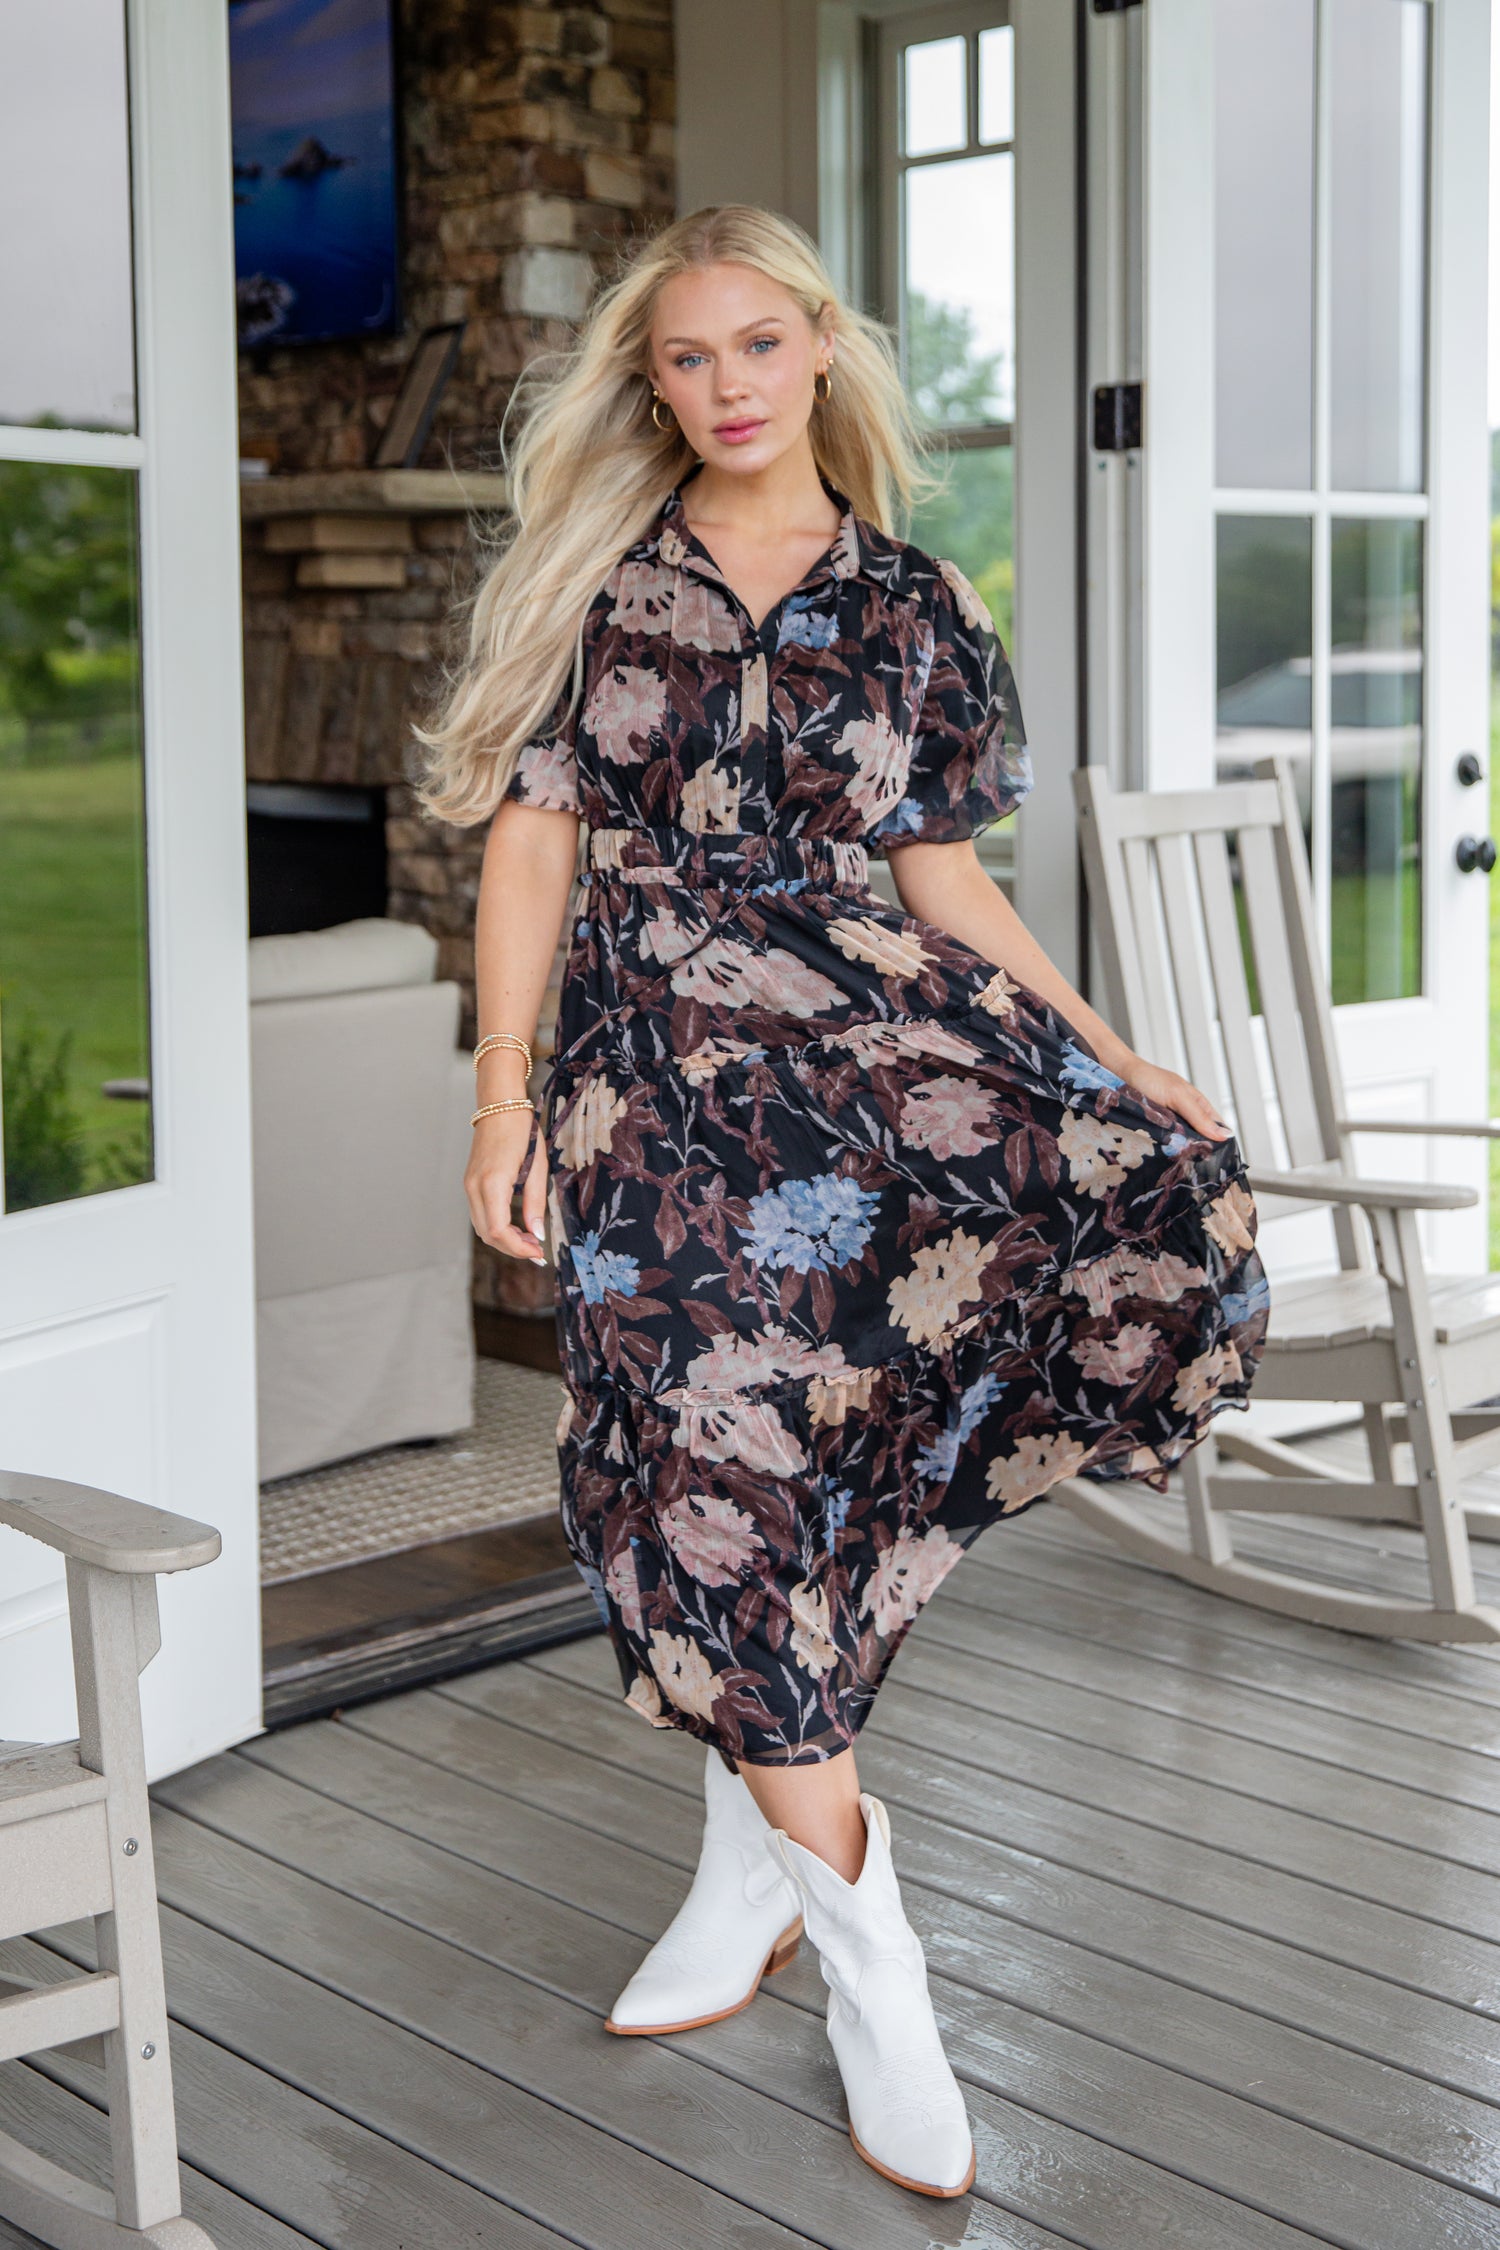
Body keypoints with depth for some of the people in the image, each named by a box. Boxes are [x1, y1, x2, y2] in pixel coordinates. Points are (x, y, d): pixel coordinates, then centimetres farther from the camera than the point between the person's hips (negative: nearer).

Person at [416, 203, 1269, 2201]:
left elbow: (947, 879, 13)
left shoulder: (918, 607, 11)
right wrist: (504, 1097, -4)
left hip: (871, 1022, 1)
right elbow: (531, 839, 5)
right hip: (656, 1055, -1)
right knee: (718, 1456, -11)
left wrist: (1124, 1063, 5)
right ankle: (871, 1968, 4)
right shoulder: (591, 580, 9)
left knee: (1162, 1199, -24)